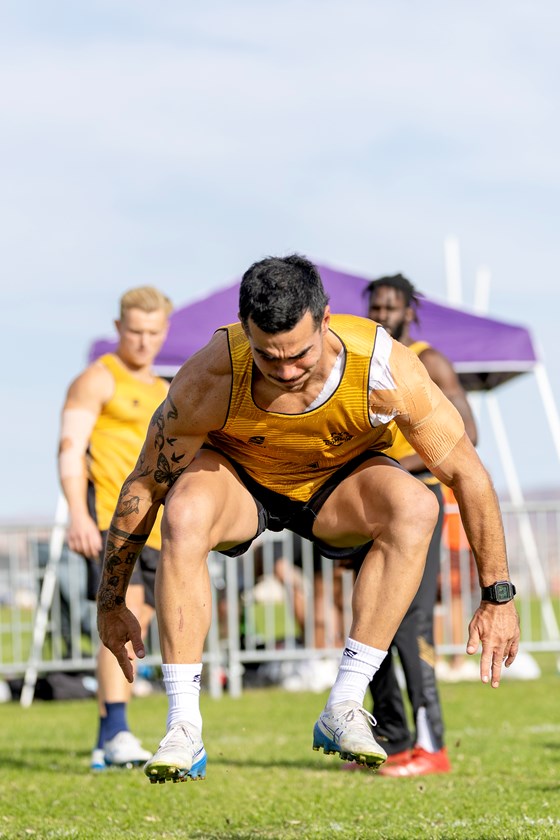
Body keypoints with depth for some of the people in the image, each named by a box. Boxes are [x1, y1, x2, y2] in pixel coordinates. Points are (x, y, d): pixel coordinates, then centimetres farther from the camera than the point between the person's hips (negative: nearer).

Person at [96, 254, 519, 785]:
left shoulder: (386, 369, -33)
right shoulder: (210, 378, -33)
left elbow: (466, 472, -20)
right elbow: (143, 487, -19)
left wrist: (498, 597, -17)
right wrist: (110, 603, -12)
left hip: (340, 481, 1)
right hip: (237, 475, -1)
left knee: (415, 507, -32)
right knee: (184, 513, -35)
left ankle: (344, 708, -24)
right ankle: (183, 730, -27)